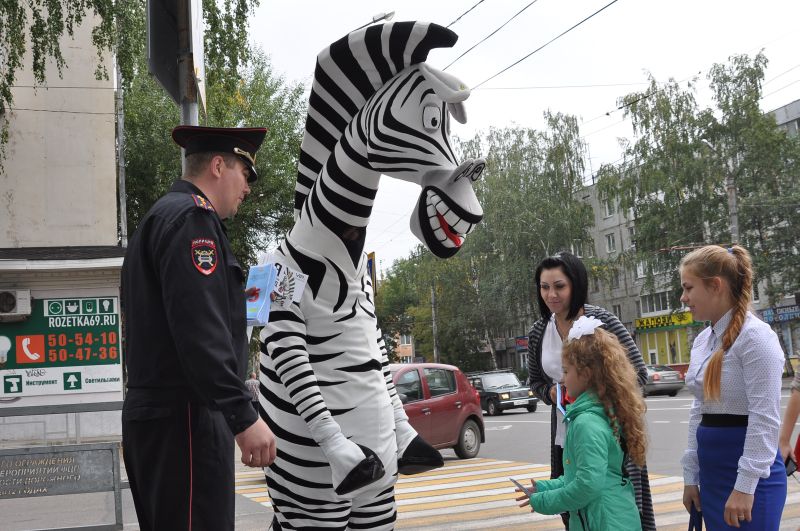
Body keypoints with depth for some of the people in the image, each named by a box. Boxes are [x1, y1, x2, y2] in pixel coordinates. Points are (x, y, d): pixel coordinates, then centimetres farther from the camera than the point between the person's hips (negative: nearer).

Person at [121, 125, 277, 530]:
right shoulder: (192, 215, -10)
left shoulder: (158, 217, 22)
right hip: (185, 419, -11)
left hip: (151, 416, 11)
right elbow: (199, 327, -21)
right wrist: (244, 417, -23)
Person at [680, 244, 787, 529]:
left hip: (750, 475, -7)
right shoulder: (702, 340, 10)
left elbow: (765, 418, -18)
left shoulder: (755, 336, -13)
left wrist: (745, 486, -20)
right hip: (711, 473, 7)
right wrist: (691, 476, 13)